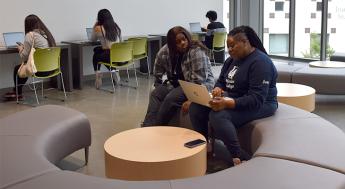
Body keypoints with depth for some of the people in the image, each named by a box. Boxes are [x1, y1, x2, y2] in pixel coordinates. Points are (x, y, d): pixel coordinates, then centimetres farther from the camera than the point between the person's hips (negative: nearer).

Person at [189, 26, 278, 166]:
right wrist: (218, 90, -9)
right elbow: (221, 81, 17)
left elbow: (256, 100, -26)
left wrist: (227, 104, -37)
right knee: (195, 107, -9)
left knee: (218, 116, -33)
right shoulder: (232, 60, 10)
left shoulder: (260, 62, -18)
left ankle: (241, 158, -24)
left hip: (259, 106, -9)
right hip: (230, 100, 9)